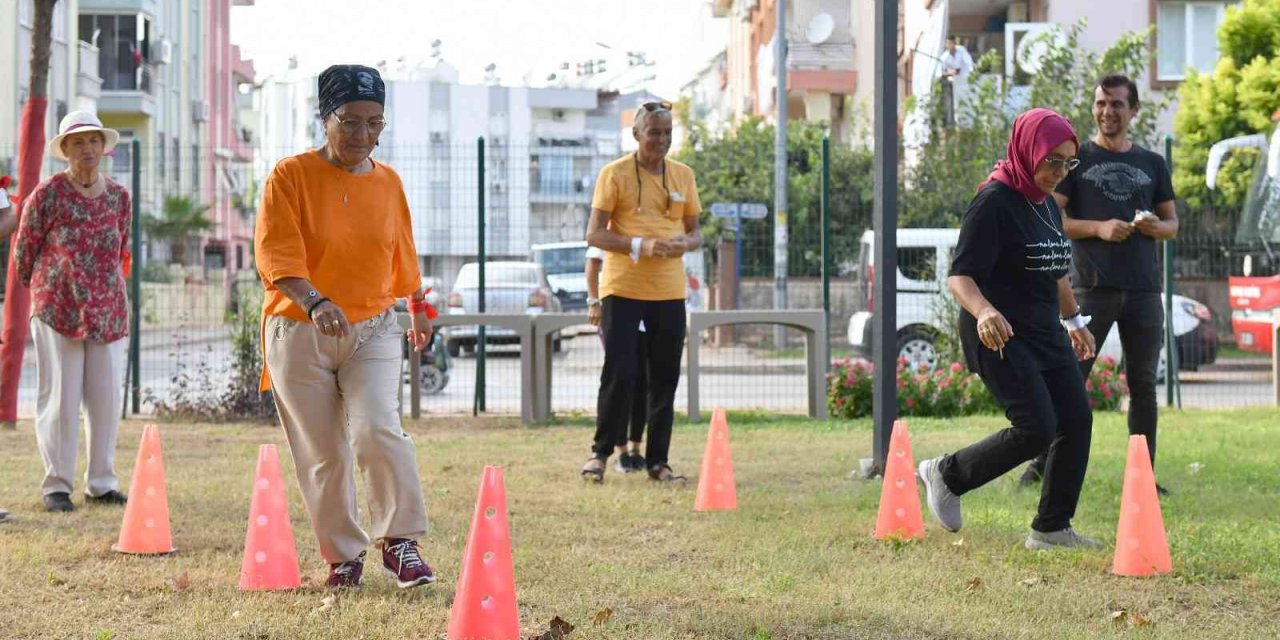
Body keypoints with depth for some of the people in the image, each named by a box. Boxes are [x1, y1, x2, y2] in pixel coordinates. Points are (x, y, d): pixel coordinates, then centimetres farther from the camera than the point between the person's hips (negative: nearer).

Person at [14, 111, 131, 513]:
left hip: (108, 312, 4)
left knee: (107, 399, 5)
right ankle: (56, 485, 6)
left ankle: (101, 483, 15)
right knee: (60, 399, -1)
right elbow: (24, 250, 5)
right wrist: (41, 289, 15)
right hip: (56, 311, -4)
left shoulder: (119, 197, 6)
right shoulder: (47, 195, -6)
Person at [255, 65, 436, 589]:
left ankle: (399, 541, -6)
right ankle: (342, 556, 17)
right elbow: (276, 255, -17)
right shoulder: (291, 175, -7)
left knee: (378, 430, -19)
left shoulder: (388, 182, 6)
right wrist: (316, 302, -32)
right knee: (323, 455, 3)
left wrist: (417, 307, 32)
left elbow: (401, 253, 22)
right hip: (299, 334, -2)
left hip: (372, 329, 2)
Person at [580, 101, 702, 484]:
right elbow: (594, 234, -6)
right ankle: (600, 452, 9)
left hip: (669, 292, 4)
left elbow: (695, 233, 15)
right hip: (623, 289, -4)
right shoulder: (614, 174, -3)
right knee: (620, 373, -7)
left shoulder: (683, 176, 10)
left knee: (665, 379, 6)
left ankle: (657, 461, 14)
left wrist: (685, 244, -10)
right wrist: (640, 245, -21)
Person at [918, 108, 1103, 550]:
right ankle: (947, 473, 6)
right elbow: (959, 276, -20)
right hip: (1001, 336, -9)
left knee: (1076, 422, 1)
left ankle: (1052, 528, 11)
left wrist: (1073, 321, 33)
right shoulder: (993, 202, -15)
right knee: (1037, 429, -16)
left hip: (1046, 335, 9)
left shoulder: (1047, 204, 13)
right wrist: (983, 311, -38)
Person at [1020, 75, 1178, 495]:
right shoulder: (1077, 159, 6)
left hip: (1143, 288, 3)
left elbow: (1172, 223, 20)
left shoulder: (1153, 165, 15)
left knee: (1143, 385, 5)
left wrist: (1156, 227, -4)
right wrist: (1099, 228, -14)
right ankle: (1042, 463, -3)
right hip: (1091, 287, -3)